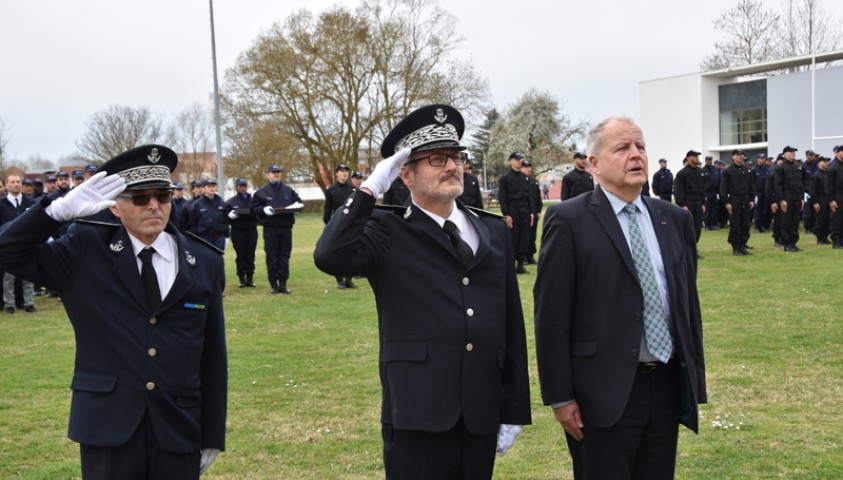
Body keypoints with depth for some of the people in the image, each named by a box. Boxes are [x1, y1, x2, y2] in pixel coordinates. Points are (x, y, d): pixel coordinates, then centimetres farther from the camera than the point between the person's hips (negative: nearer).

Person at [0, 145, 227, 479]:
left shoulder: (205, 262, 2)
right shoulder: (86, 251, 1)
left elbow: (213, 357, 3)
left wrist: (213, 436, 4)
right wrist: (61, 209, -17)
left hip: (179, 431, 1)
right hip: (107, 428, -1)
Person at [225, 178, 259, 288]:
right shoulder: (231, 202, 5)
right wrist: (231, 216, -19)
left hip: (251, 230, 2)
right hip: (237, 231, -2)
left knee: (250, 255, 3)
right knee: (240, 255, 0)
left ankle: (250, 279, 10)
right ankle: (241, 279, 7)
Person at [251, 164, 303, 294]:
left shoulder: (289, 191, 13)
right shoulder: (261, 192, 5)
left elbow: (299, 202, 19)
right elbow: (253, 207, 4)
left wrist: (296, 206, -3)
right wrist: (263, 209, -14)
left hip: (286, 227, 3)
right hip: (270, 229, -3)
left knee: (284, 256, 5)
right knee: (272, 257, 0)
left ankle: (283, 283, 11)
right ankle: (274, 284, 7)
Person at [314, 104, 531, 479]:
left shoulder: (493, 230, 11)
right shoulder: (389, 231, -1)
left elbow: (511, 325, 10)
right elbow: (330, 257, -21)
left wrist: (514, 409, 9)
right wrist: (371, 188, -14)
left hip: (482, 419, 4)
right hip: (418, 417, -4)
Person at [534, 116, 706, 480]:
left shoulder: (675, 219, 9)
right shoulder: (568, 220, -8)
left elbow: (689, 303, 13)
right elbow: (551, 315, -10)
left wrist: (695, 381, 12)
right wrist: (560, 397, -12)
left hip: (668, 386, 5)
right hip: (604, 392, -5)